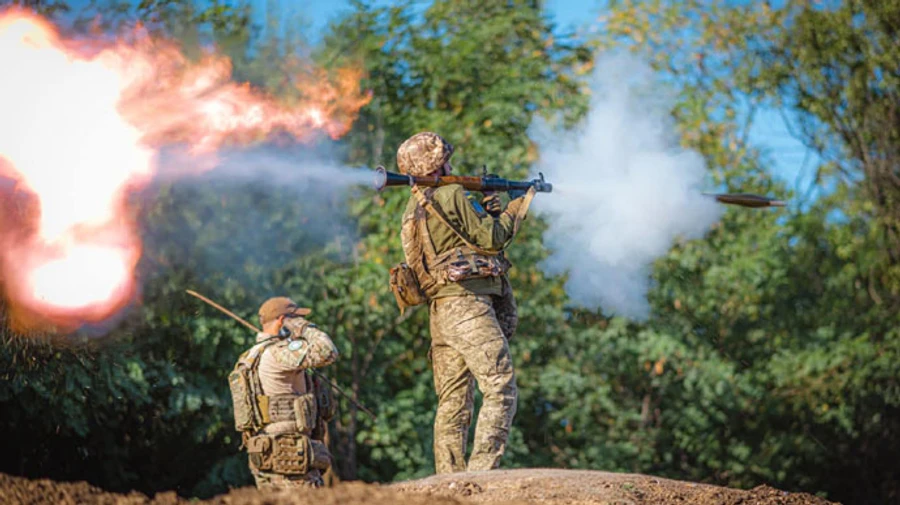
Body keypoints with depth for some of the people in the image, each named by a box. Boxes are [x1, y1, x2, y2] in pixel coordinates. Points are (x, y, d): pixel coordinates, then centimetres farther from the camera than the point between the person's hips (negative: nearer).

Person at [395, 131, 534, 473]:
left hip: (440, 311, 9)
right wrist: (515, 210, 10)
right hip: (467, 304, -9)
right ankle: (481, 473, -21)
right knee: (500, 390, -10)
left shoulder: (414, 208, 19)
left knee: (452, 404, 8)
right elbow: (491, 238, -5)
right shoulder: (450, 195, -7)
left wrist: (486, 214, 20)